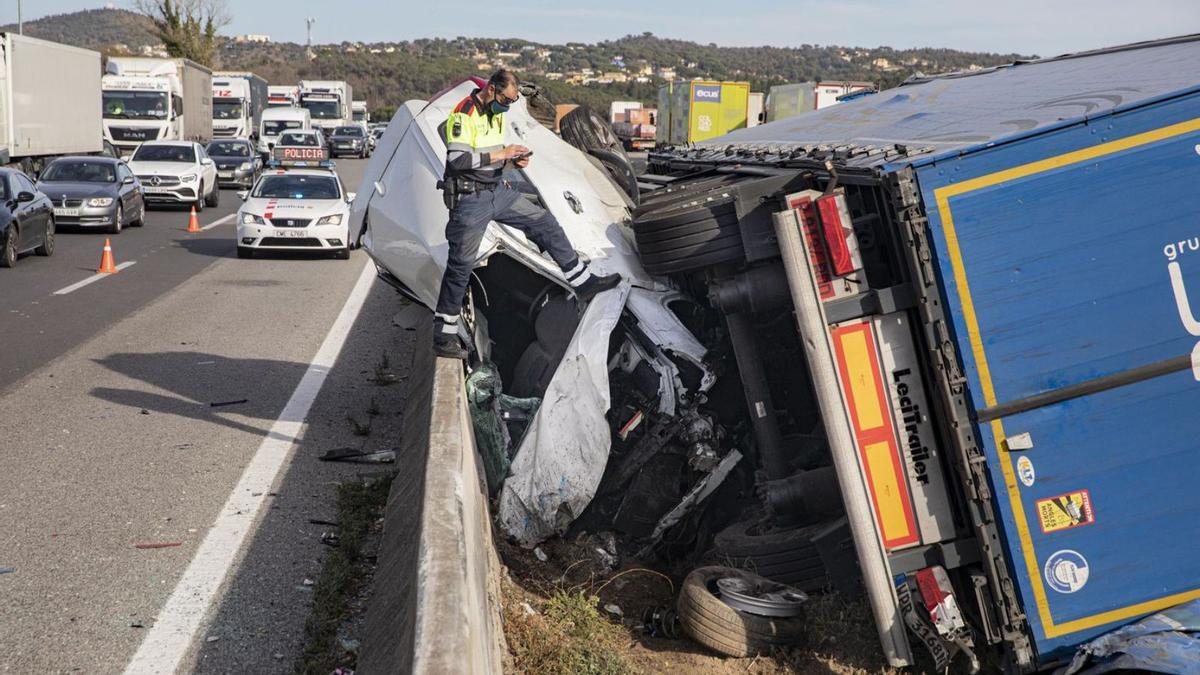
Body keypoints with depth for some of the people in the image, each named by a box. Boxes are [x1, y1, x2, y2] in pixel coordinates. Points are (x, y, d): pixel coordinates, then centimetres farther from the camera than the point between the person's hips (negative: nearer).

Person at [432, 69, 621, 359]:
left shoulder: (497, 113, 10)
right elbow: (458, 159, -27)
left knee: (545, 223, 7)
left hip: (499, 191, 8)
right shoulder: (463, 114, -18)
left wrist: (514, 159, -1)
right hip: (470, 198, -8)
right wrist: (501, 154, -24)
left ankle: (583, 282, 17)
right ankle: (443, 336, 3)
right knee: (460, 265, -4)